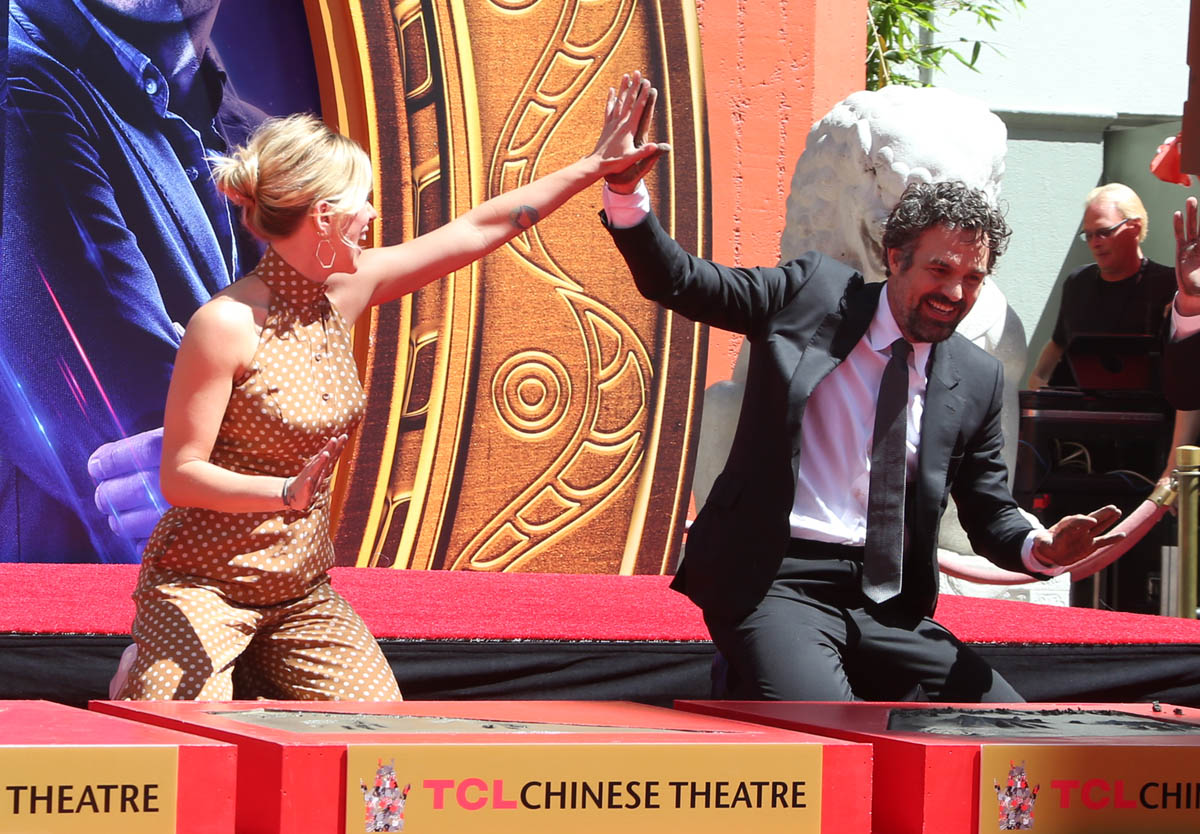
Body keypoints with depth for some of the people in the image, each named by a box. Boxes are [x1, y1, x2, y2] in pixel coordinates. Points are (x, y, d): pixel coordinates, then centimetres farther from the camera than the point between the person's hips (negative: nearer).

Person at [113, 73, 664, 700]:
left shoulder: (343, 292, 1)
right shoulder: (227, 324, -19)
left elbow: (475, 231, 8)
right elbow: (179, 477, -18)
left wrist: (595, 166, 10)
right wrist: (288, 492, -33)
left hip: (302, 593, 7)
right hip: (204, 586, -7)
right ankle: (139, 678, 12)